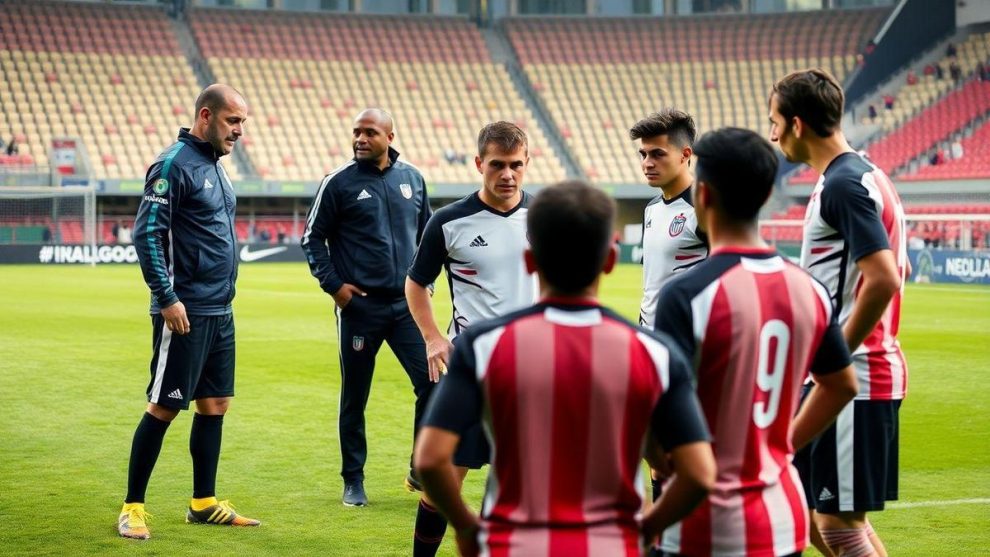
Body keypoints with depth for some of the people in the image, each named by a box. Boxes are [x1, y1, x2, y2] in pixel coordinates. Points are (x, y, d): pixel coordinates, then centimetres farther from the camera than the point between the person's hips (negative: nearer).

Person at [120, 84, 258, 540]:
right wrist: (166, 298, -20)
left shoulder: (214, 166, 15)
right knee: (163, 408, -4)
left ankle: (204, 504, 20)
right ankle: (132, 508, 5)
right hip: (185, 313, -9)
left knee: (214, 405, 11)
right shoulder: (174, 165, -13)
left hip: (220, 312, 9)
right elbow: (146, 234, -18)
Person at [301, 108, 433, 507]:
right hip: (359, 306, -3)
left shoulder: (412, 179, 7)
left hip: (407, 304, 3)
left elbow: (426, 234, 18)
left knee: (431, 383, -4)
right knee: (354, 397, 5)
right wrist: (333, 284, -7)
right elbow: (313, 238, 1)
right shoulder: (339, 183, -4)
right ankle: (353, 481, 18)